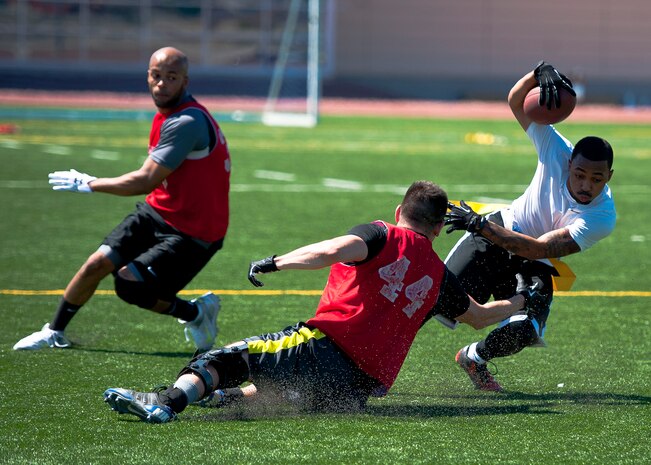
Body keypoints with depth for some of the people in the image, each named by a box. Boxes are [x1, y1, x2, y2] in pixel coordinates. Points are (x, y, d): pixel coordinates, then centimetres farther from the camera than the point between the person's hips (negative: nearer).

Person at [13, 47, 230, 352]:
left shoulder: (186, 123, -26)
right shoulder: (165, 115, 6)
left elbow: (146, 180, -26)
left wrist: (89, 184, -17)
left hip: (192, 234, -8)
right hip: (156, 212, 8)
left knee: (129, 285, -15)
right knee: (99, 262, -2)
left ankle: (195, 312, 8)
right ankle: (54, 332, 15)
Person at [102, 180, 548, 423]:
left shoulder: (382, 235, 7)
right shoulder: (440, 276, 19)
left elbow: (335, 250, -15)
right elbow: (480, 316, 37)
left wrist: (274, 263, -7)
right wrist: (522, 301, 56)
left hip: (325, 346, -5)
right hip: (365, 385, 5)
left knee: (224, 358, -10)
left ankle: (169, 400, -34)